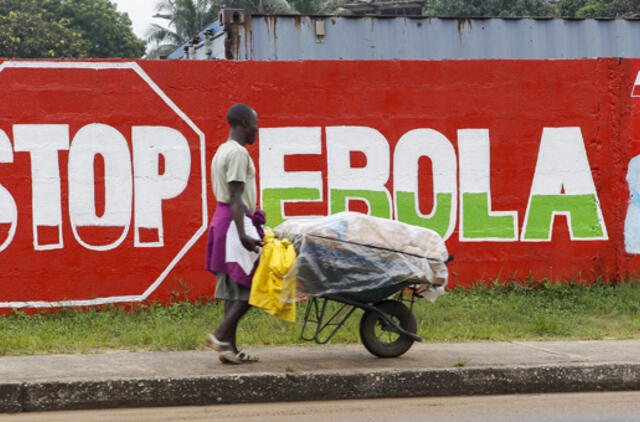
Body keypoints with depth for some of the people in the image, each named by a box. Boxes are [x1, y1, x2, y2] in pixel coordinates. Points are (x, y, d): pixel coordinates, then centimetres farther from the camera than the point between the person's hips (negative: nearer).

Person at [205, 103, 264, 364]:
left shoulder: (222, 151, 18)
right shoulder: (238, 153, -13)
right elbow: (235, 197, -21)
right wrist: (242, 234, -26)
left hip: (222, 218, 10)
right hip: (236, 222, -10)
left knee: (235, 288, 8)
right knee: (253, 284, -6)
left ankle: (229, 347, 7)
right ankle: (221, 335, -10)